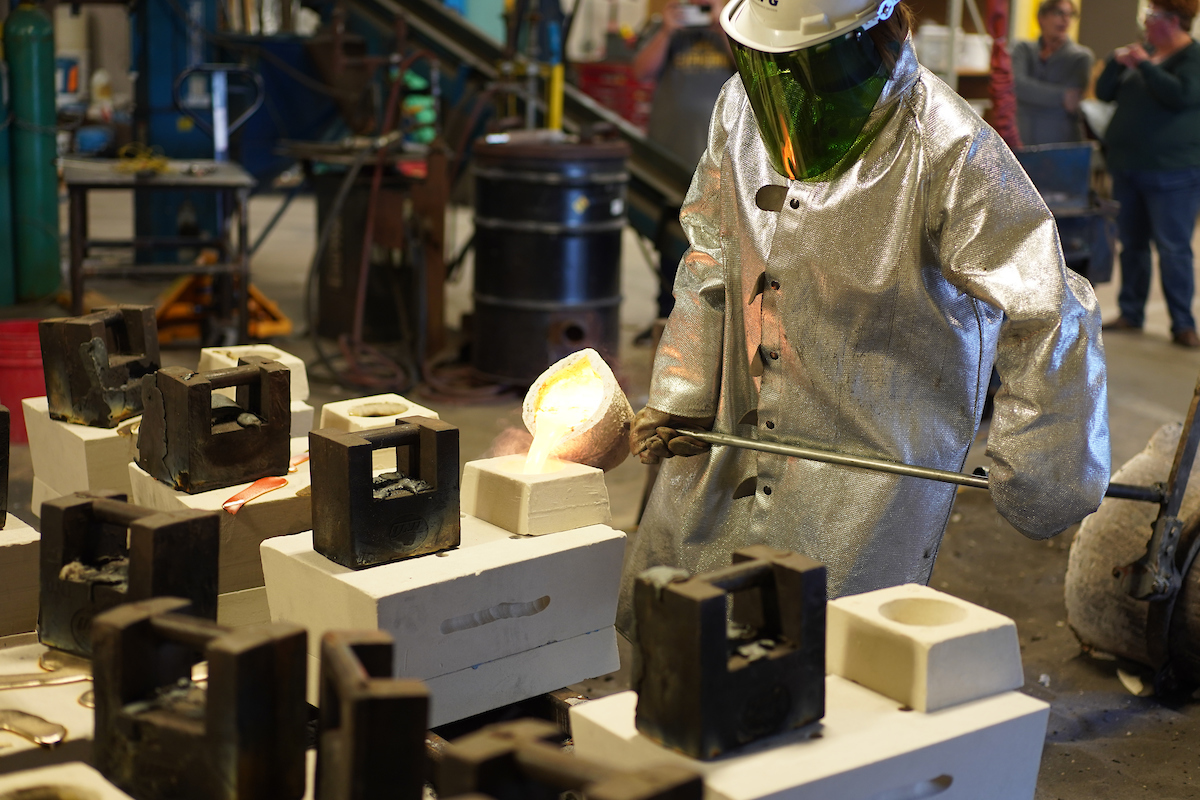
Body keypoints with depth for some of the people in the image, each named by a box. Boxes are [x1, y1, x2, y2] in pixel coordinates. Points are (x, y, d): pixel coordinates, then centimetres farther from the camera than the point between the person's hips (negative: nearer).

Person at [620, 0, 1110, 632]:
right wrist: (677, 398, 6)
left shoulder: (950, 153, -21)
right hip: (739, 435, 6)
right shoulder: (743, 107, -1)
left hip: (880, 451, -6)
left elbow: (1045, 314, -17)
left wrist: (1043, 472, -13)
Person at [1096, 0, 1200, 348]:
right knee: (1132, 244, 12)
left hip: (1172, 172, -7)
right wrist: (1116, 62, -4)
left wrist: (1144, 64, -19)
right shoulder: (1145, 50, 14)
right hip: (1128, 168, 7)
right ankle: (1131, 313, 22)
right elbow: (1104, 92, 13)